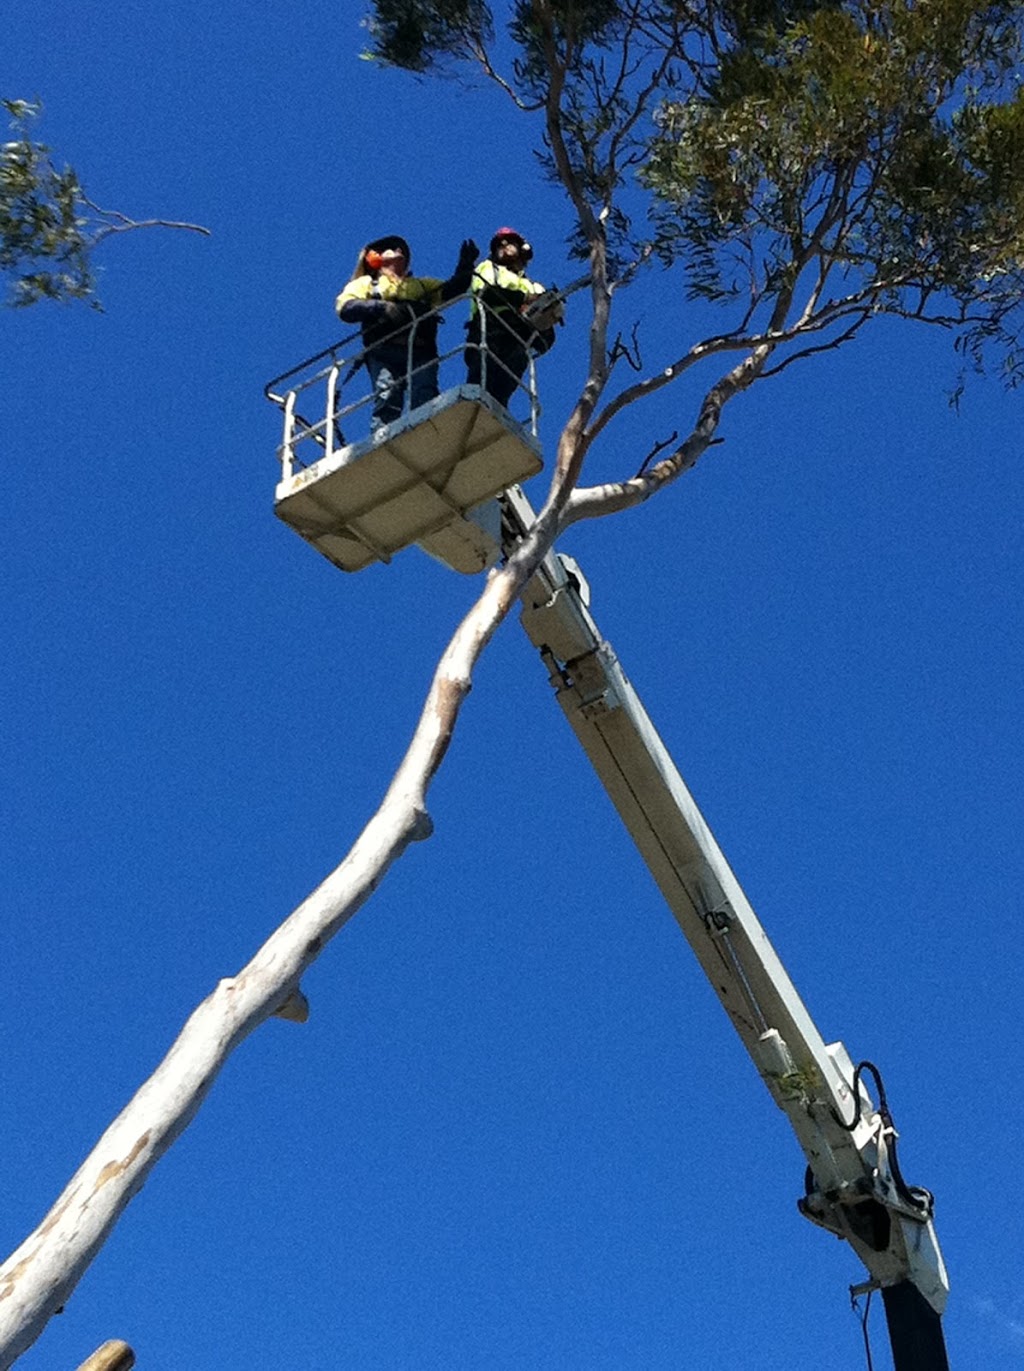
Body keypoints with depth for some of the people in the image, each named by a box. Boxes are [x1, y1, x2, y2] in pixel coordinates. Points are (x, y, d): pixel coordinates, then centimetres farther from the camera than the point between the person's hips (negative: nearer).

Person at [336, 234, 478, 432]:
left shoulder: (422, 284, 38)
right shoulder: (365, 283, 28)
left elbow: (451, 290, 21)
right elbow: (345, 307, 8)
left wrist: (465, 266, 3)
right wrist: (380, 307, -8)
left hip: (421, 351, 2)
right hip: (384, 351, -2)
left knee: (425, 401, -21)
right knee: (387, 401, -22)